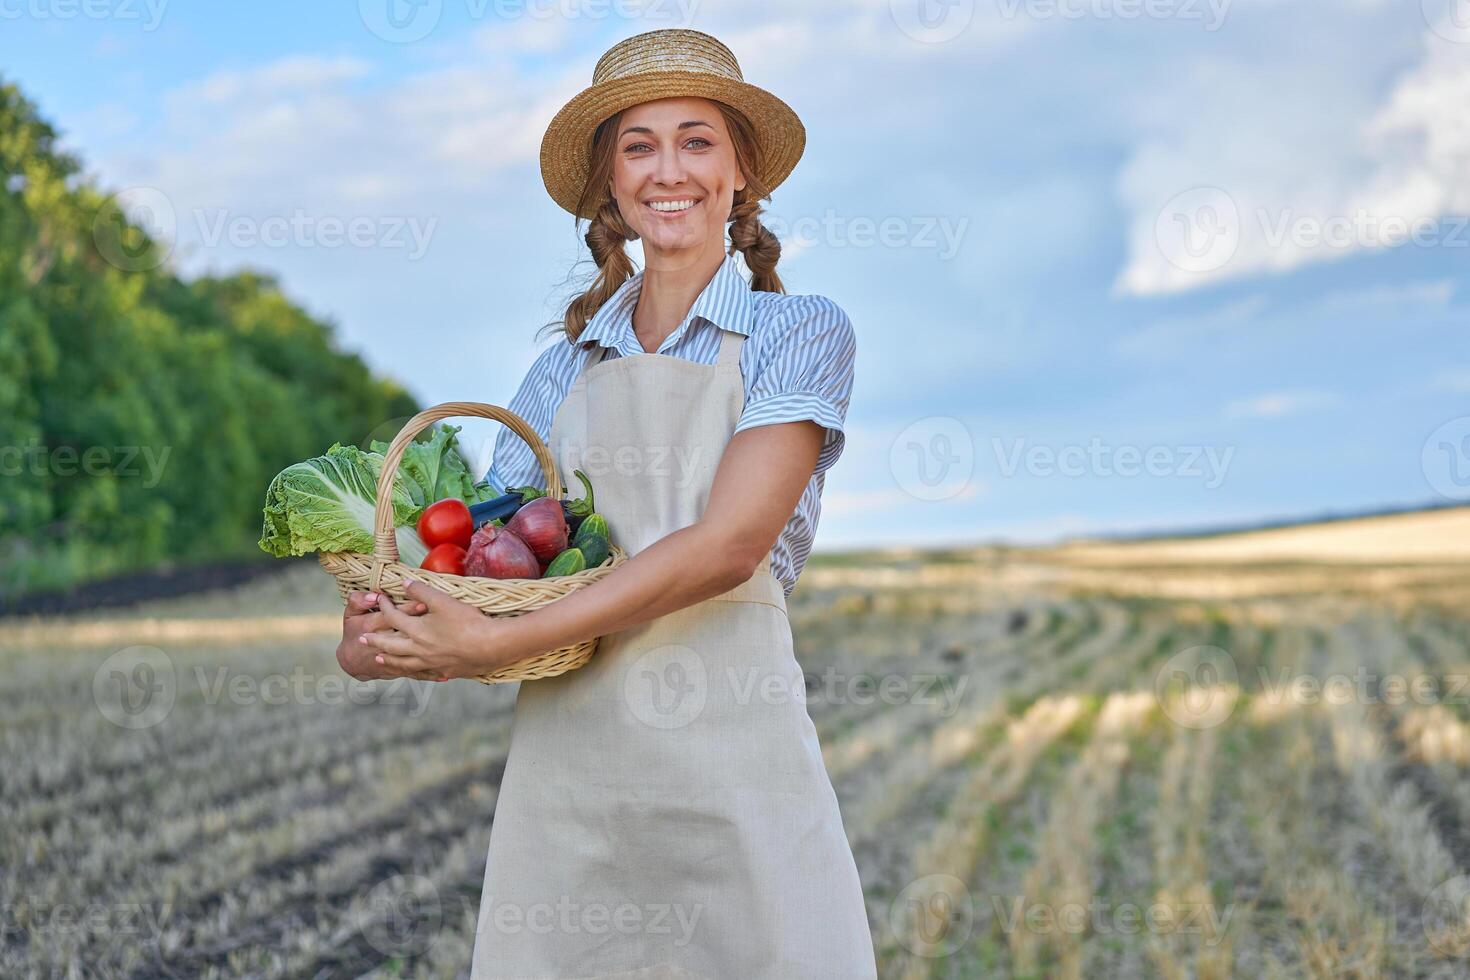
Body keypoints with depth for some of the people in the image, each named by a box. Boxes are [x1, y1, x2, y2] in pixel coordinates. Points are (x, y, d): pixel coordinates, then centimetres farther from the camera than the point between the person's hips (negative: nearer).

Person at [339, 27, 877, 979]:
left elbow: (726, 545, -11)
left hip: (729, 755, -3)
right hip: (561, 759, 3)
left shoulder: (800, 332, 1)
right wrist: (384, 627, -14)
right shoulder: (565, 370, 14)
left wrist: (497, 643, -17)